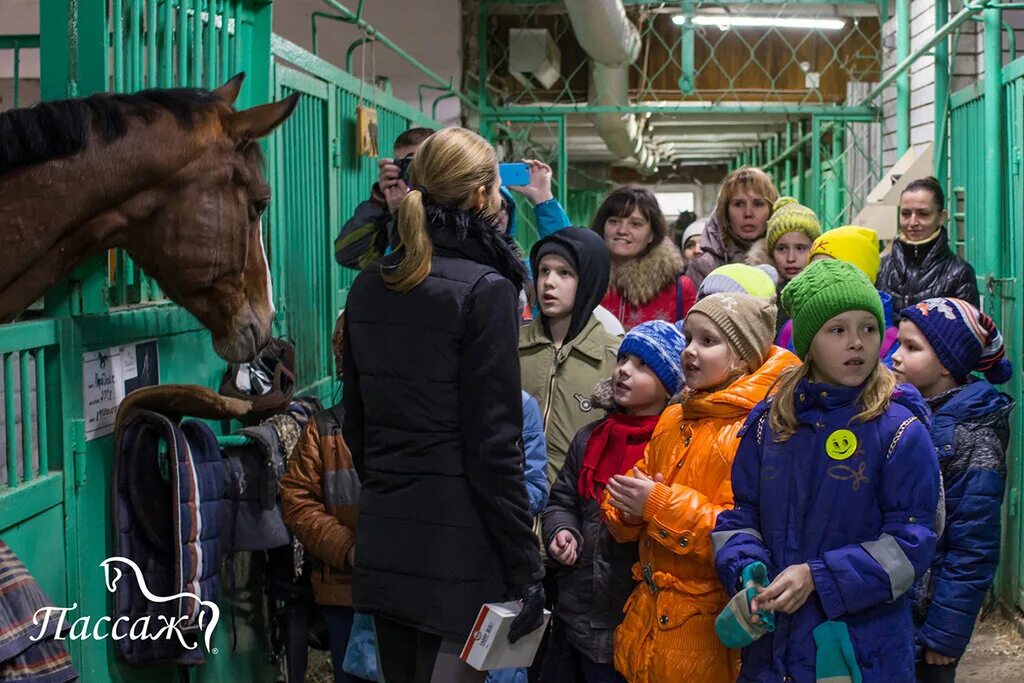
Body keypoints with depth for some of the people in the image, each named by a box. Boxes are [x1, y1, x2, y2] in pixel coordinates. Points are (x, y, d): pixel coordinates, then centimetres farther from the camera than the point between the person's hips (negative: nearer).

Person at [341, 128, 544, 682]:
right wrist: (525, 564, -11)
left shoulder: (369, 286, 8)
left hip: (381, 539, 7)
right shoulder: (484, 289, -12)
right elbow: (494, 442, -15)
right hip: (457, 548, -7)